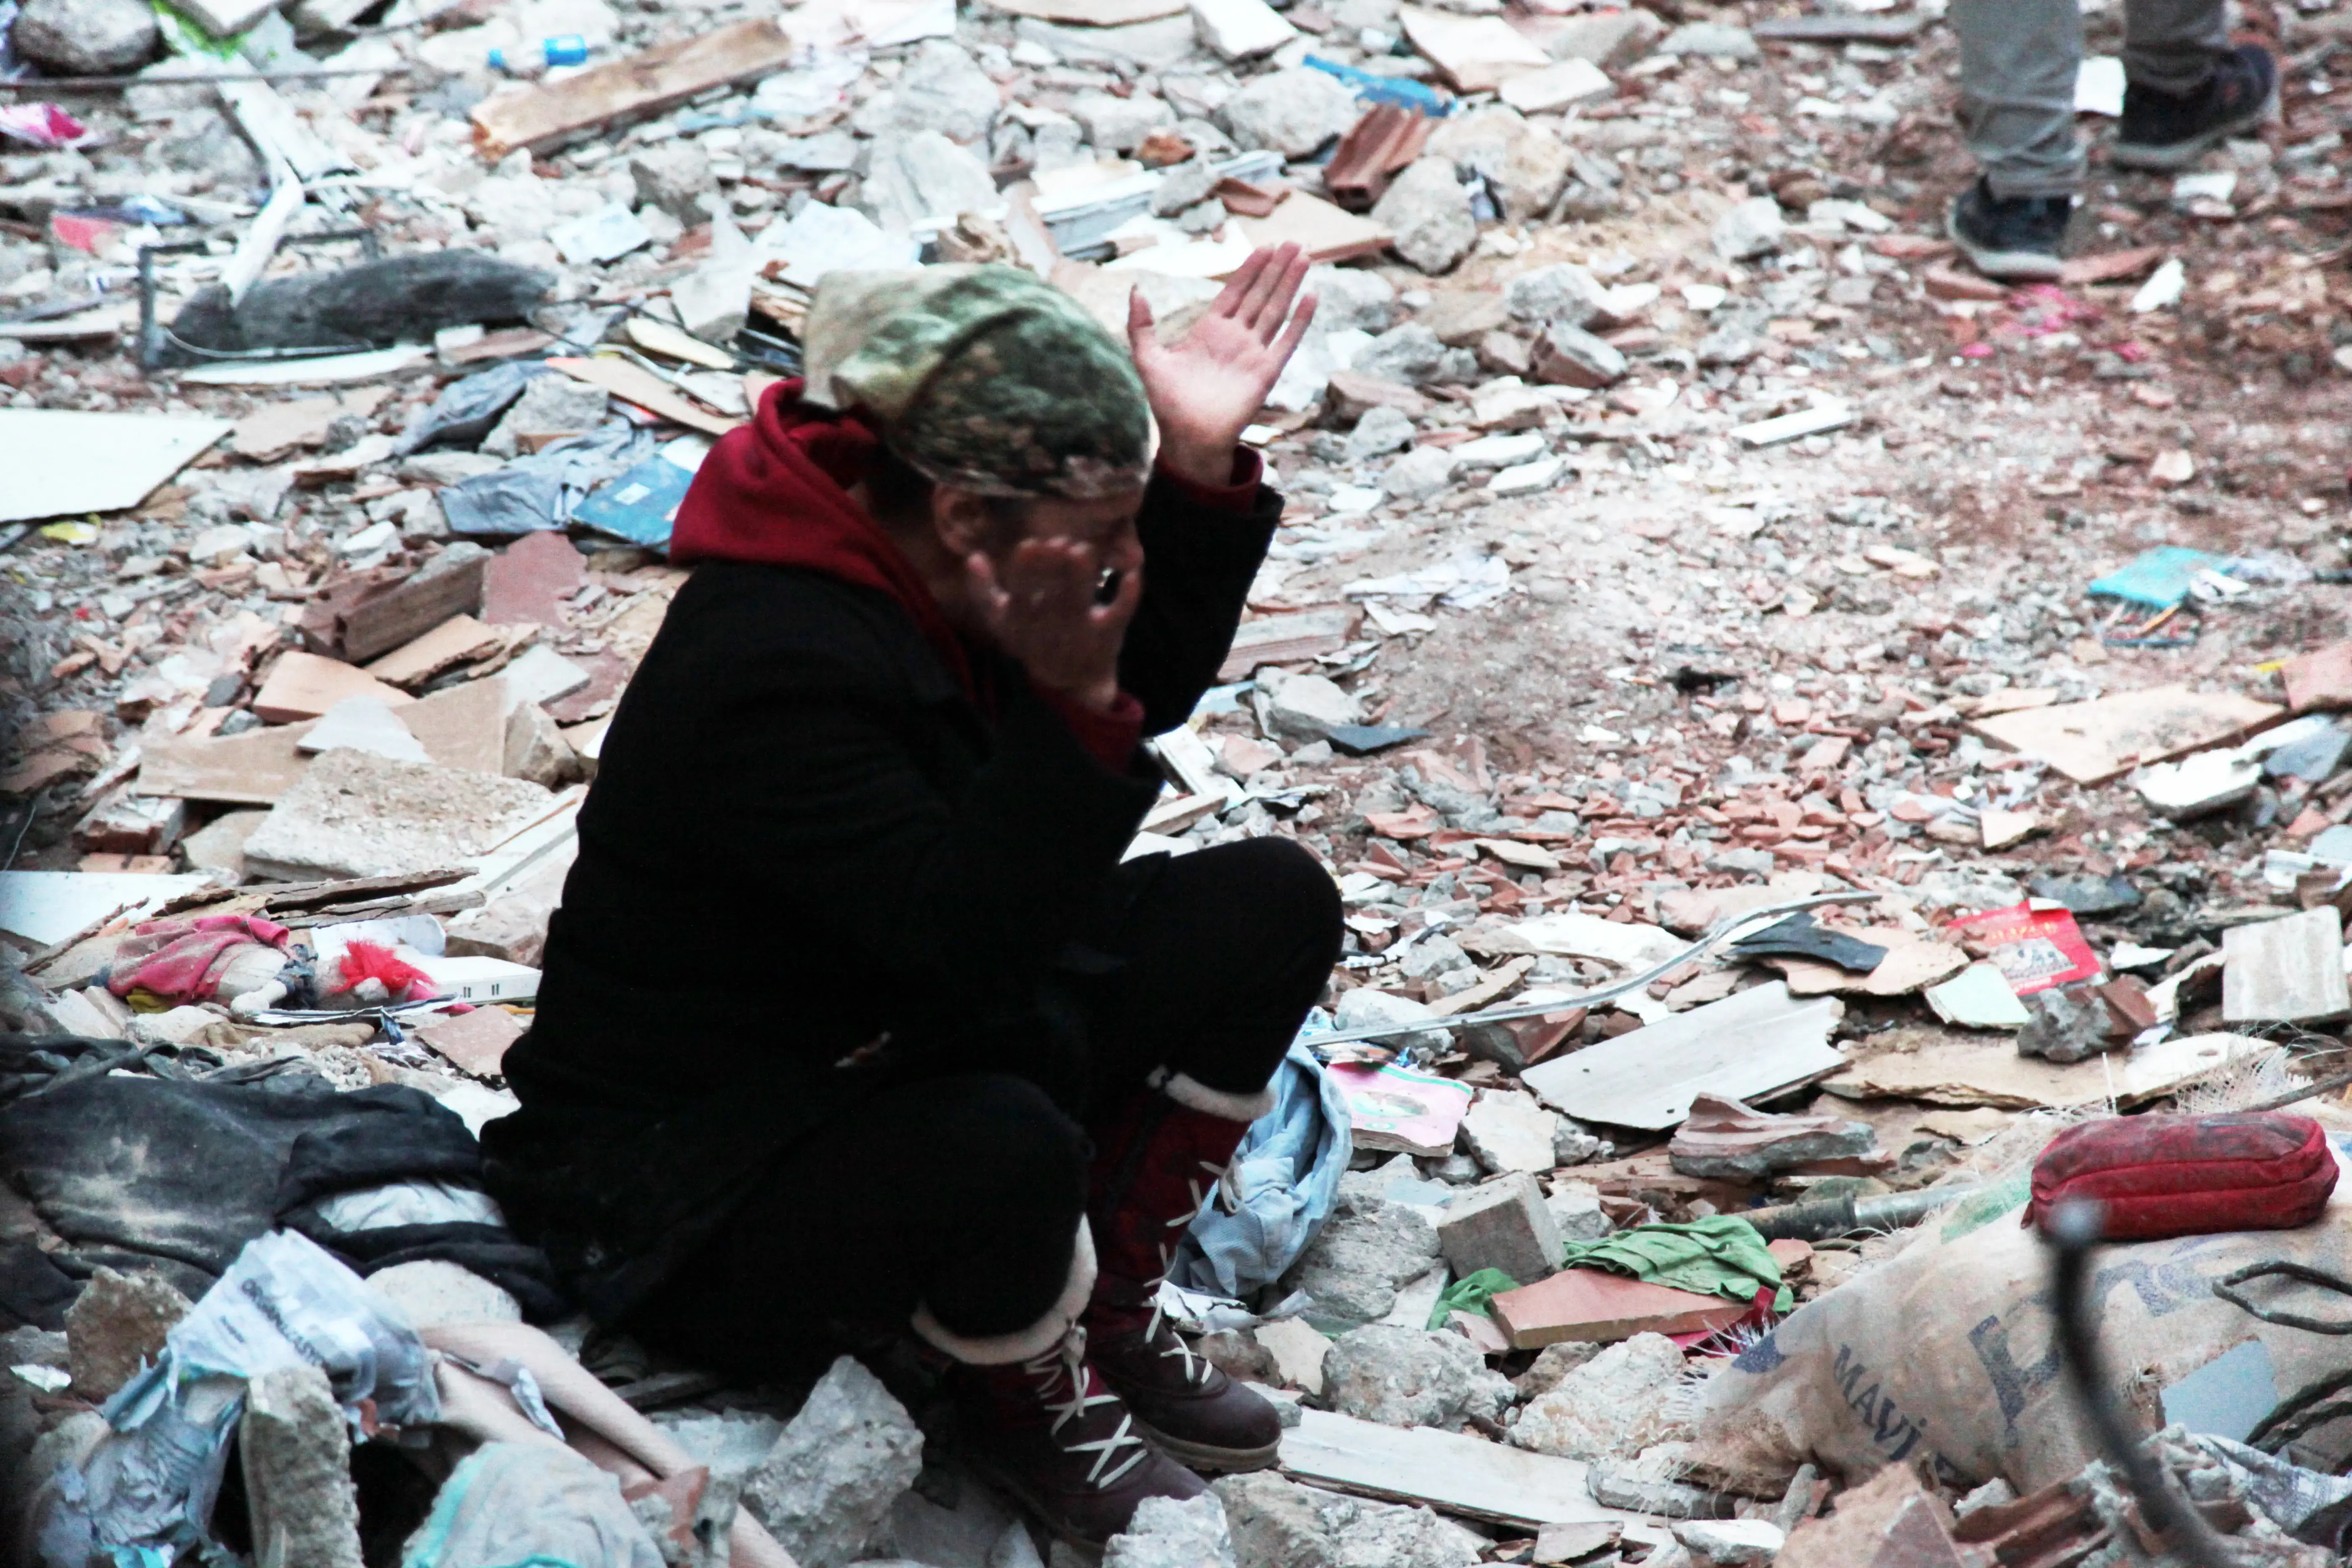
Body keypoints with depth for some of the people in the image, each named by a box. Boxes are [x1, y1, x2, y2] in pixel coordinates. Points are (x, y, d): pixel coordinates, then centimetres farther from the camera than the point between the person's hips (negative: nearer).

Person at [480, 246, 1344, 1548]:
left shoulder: (907, 548, -5)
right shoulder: (766, 670, -32)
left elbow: (1147, 692, 11)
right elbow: (975, 946, -34)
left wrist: (1200, 466, -3)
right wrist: (1067, 698, -42)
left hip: (896, 1044, 9)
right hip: (692, 1187, -9)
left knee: (1271, 906, -2)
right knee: (1004, 1149, -40)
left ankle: (1107, 1308, 9)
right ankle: (1027, 1398, -5)